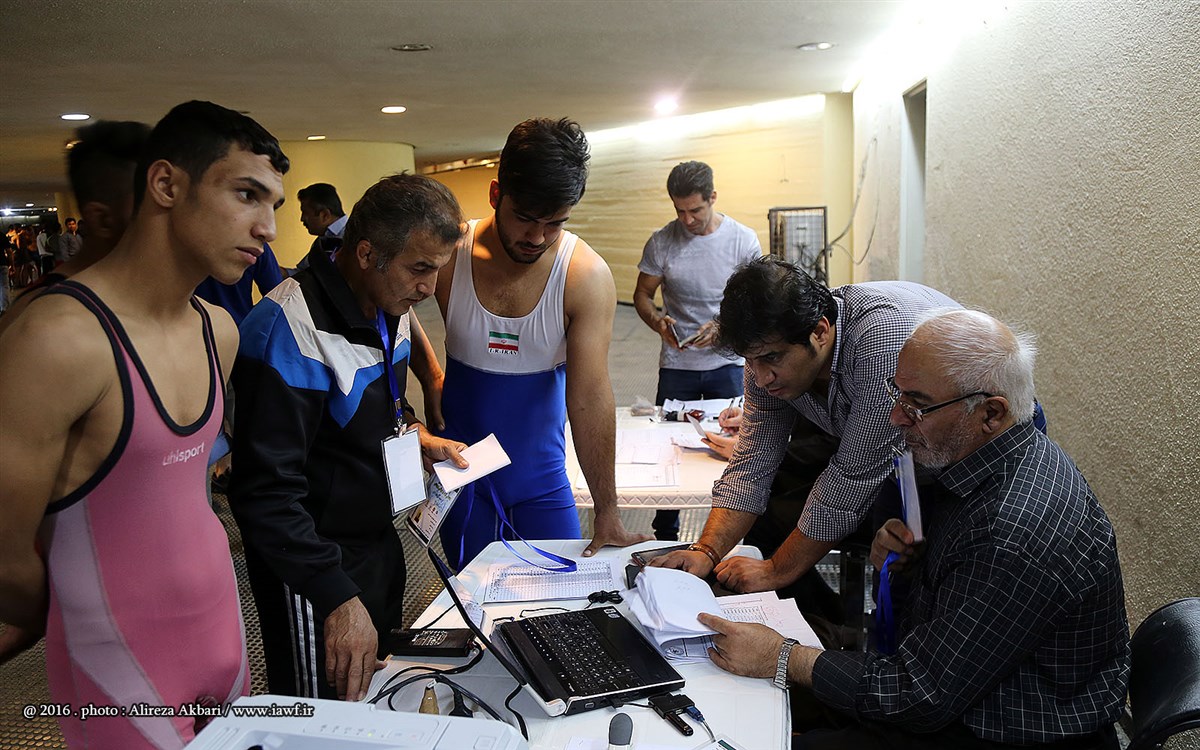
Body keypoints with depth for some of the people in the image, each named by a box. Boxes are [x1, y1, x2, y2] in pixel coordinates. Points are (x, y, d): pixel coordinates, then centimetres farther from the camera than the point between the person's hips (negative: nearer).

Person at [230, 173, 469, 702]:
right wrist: (336, 597, -32)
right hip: (312, 559, -8)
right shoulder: (290, 329, -28)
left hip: (380, 540, 8)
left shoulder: (390, 308, 0)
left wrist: (417, 436, 2)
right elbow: (265, 491, -30)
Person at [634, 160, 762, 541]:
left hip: (726, 363, -1)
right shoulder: (661, 242, -5)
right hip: (676, 365, 1)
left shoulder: (743, 240, -7)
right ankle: (665, 537, 22)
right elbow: (642, 294, 4)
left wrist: (722, 327, -21)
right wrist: (658, 321, -18)